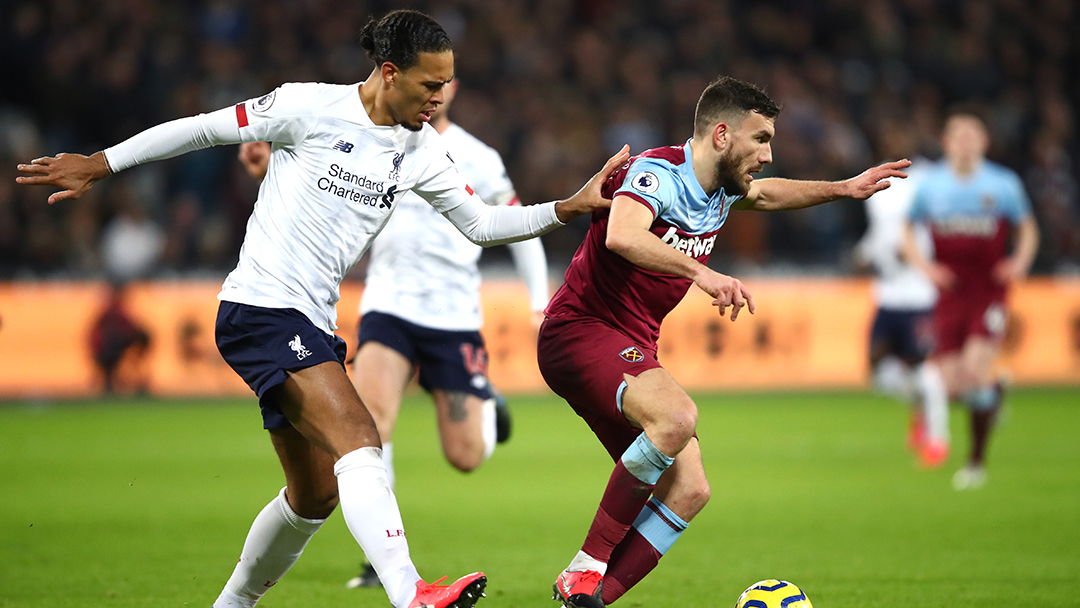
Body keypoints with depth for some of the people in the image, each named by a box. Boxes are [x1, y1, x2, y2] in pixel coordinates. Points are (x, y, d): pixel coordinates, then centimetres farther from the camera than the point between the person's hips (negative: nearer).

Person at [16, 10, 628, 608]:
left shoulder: (419, 149, 10)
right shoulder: (312, 107, -10)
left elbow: (480, 222, 16)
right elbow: (204, 128, -2)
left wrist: (569, 207, 5)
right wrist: (99, 165, 0)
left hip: (314, 327, 9)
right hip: (261, 307, -9)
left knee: (315, 497, 13)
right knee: (359, 440, -26)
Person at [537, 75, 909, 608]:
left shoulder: (721, 190, 11)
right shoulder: (657, 173, -17)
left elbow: (763, 195, 36)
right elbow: (622, 236, -39)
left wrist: (842, 189, 29)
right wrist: (701, 272, -47)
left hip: (631, 352, 9)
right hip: (580, 330, -9)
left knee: (689, 490, -4)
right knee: (677, 417, -34)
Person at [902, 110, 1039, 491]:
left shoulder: (1004, 184, 0)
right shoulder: (930, 184, 3)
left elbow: (1028, 228, 12)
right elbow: (909, 232, 15)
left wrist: (1020, 262, -6)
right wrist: (924, 266, -2)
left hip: (990, 290, -2)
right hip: (950, 292, 2)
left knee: (975, 369, -20)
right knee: (953, 385, -5)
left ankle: (977, 461, -4)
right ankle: (993, 392, 34)